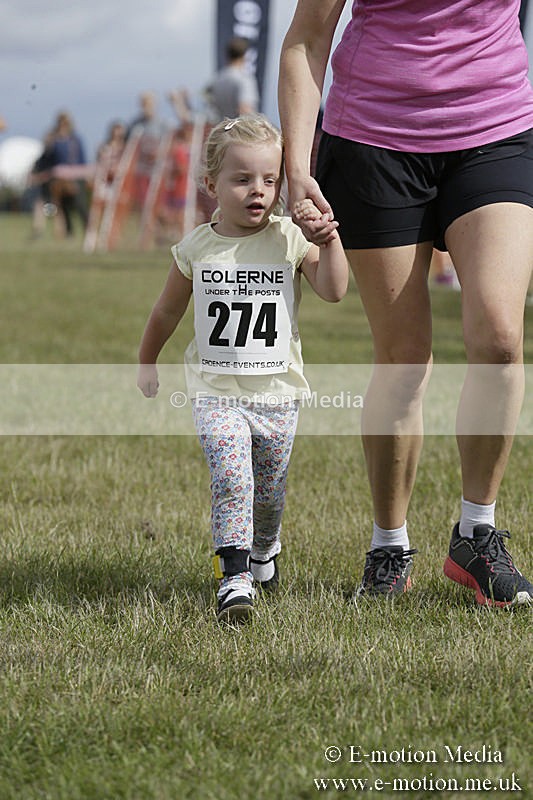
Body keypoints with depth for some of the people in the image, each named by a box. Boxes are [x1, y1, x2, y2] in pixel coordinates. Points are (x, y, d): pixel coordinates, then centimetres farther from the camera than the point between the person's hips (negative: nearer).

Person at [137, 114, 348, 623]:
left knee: (269, 488, 12)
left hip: (277, 391, 1)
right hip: (215, 391, -1)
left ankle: (263, 552, 42)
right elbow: (167, 312, 15)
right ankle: (234, 577, -23)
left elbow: (333, 291, -14)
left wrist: (329, 238, -25)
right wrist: (147, 363, 22)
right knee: (230, 474, -22)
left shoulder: (289, 240, -3)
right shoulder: (196, 249, 0)